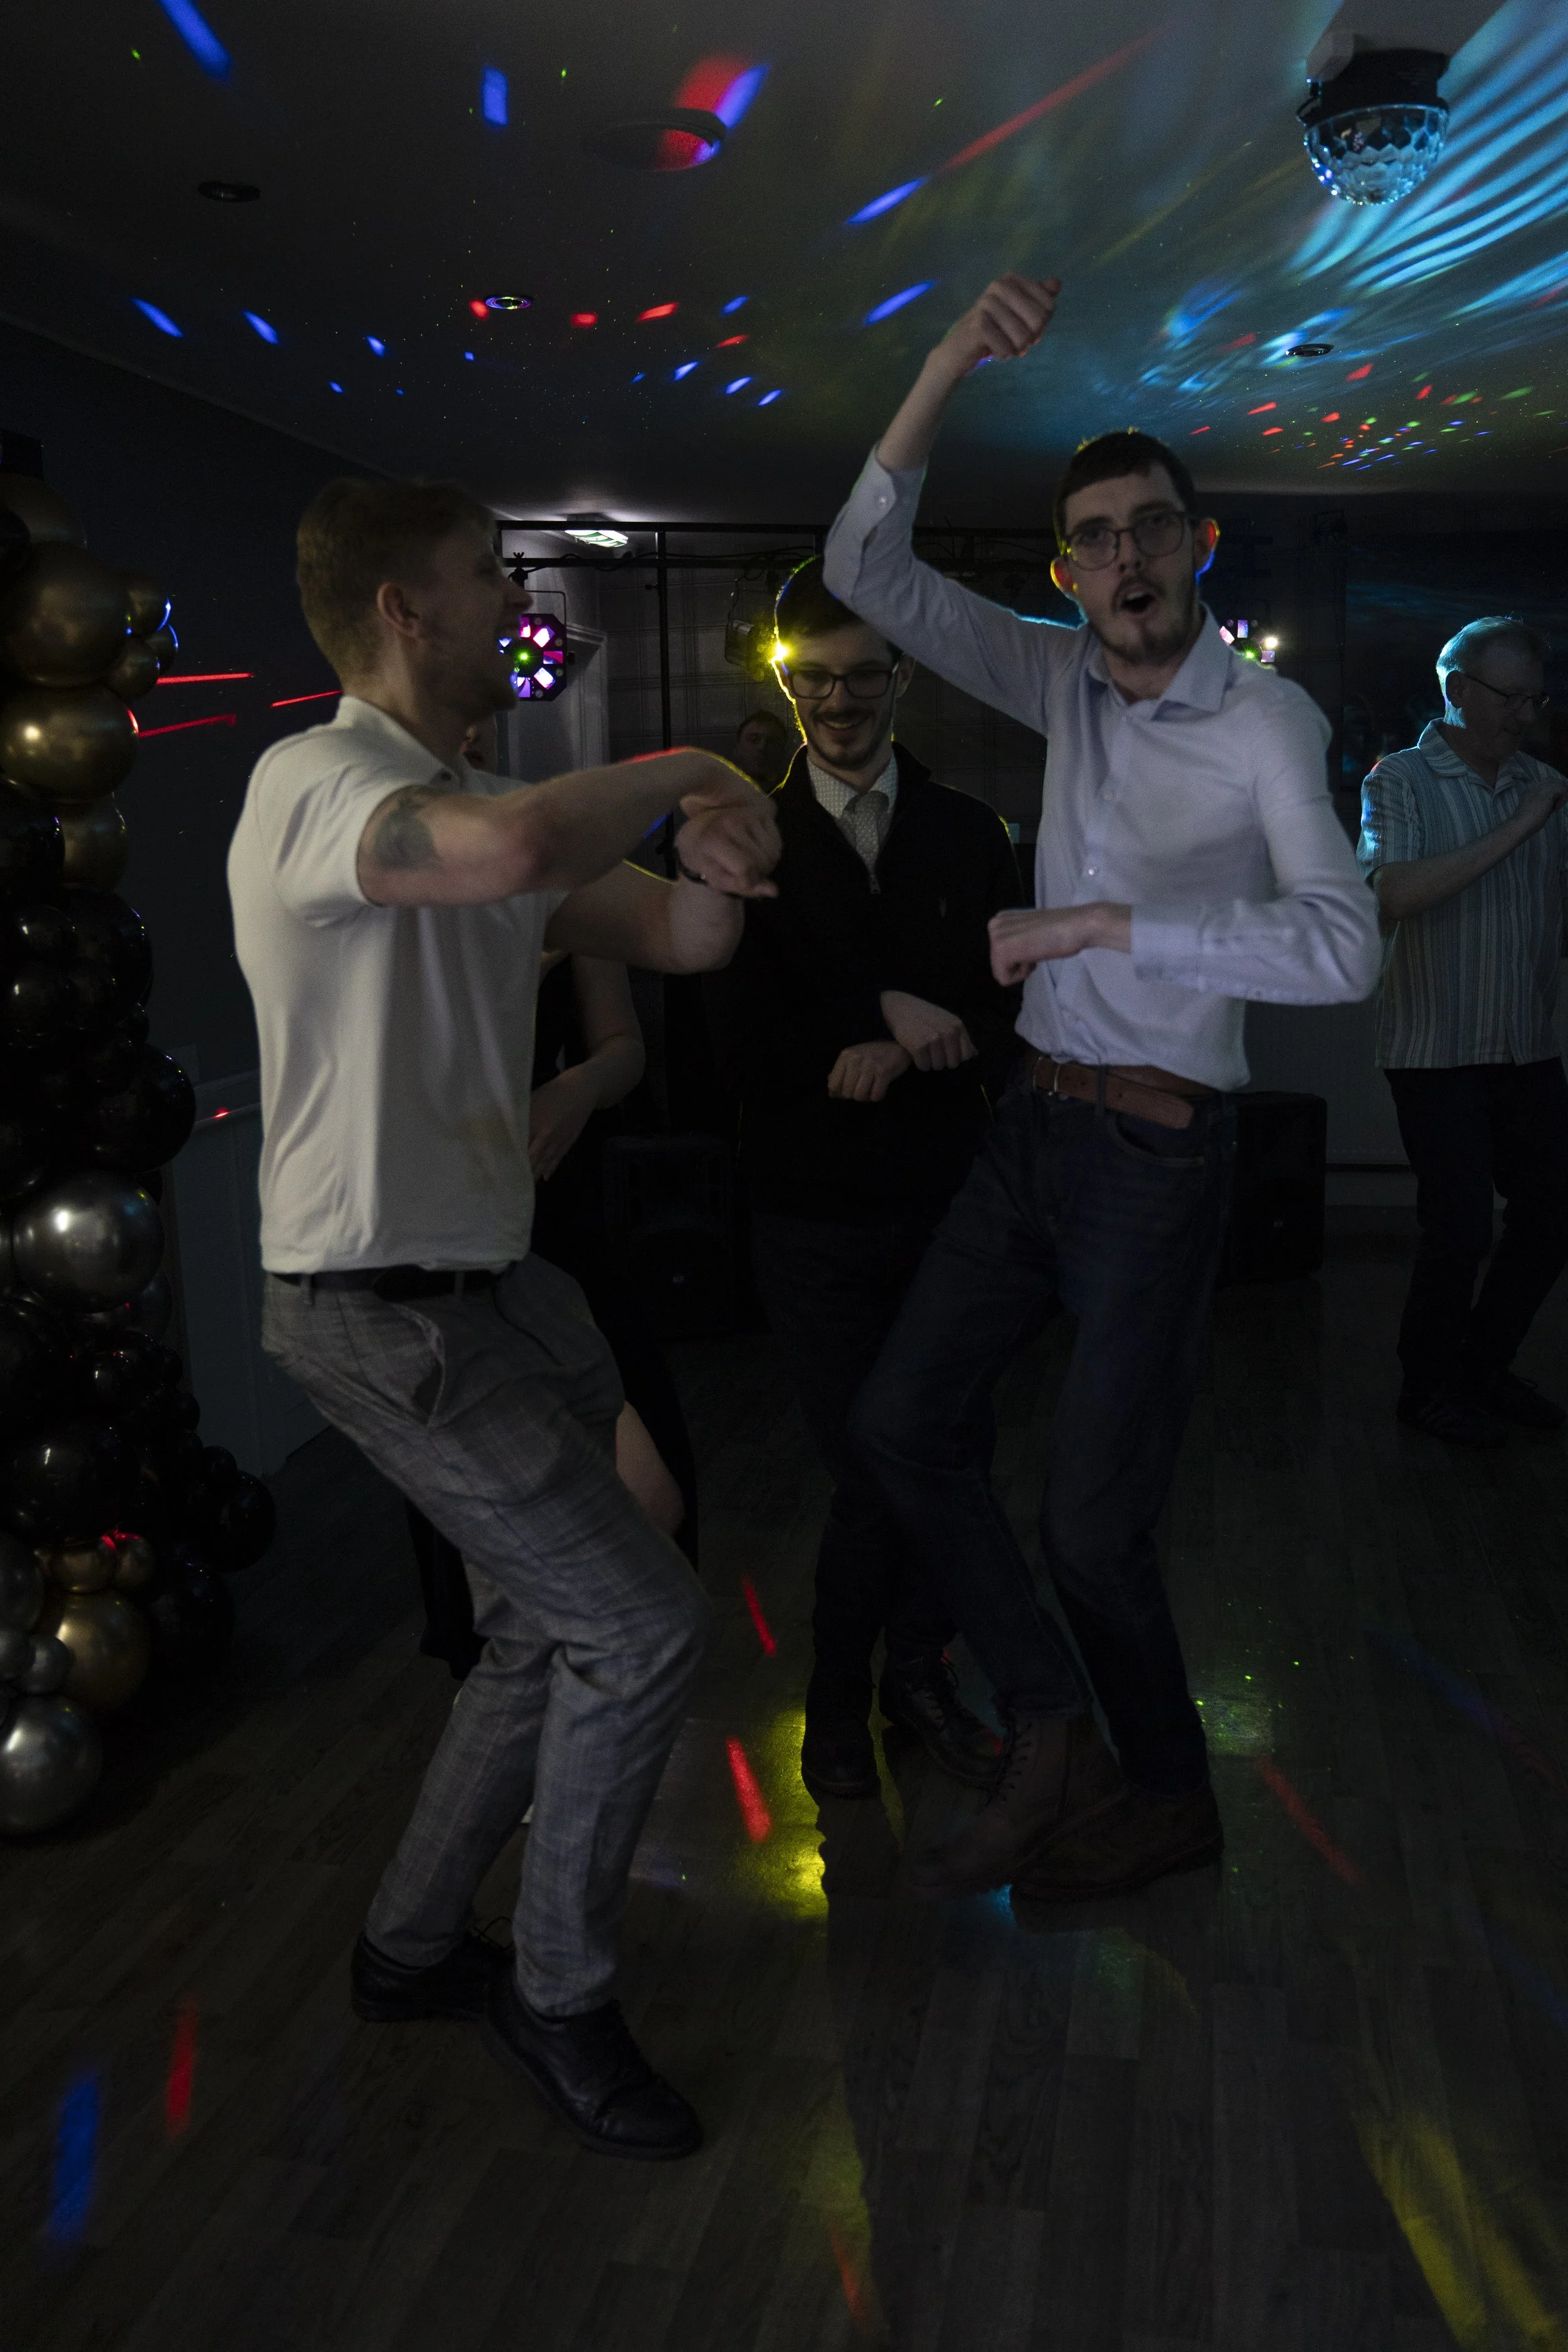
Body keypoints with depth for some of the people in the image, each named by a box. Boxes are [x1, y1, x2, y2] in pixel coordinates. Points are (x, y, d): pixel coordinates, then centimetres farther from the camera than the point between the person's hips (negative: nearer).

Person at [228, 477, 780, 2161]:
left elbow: (678, 941, 13)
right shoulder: (316, 781, -17)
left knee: (552, 1633, 16)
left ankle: (415, 1945, 36)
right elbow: (517, 850, -40)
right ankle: (558, 2001, 14)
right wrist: (677, 771, -21)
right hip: (381, 1312, -9)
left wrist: (720, 858, -10)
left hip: (492, 1282, 9)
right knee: (641, 1627, -8)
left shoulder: (475, 810, 13)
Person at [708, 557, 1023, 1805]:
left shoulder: (968, 832, 7)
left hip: (947, 1197, 3)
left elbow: (1016, 1014, 1)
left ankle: (917, 1668, 32)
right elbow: (744, 1040, -7)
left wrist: (889, 1056, -15)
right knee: (869, 1467, 1)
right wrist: (887, 1015, -16)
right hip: (816, 1215, -2)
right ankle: (839, 1692, 25)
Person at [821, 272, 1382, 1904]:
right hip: (1034, 1121, 7)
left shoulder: (1265, 721, -12)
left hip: (1156, 1152, -6)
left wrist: (1099, 924, -25)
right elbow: (866, 573, 1)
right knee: (904, 1420, 7)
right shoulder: (1064, 681, 5)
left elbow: (1341, 947, -27)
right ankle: (1055, 1740, 22)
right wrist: (952, 366, -11)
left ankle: (1169, 1801, 28)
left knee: (1092, 1522, 0)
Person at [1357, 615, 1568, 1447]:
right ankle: (1432, 1385, 18)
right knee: (1460, 1228, -4)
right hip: (1438, 1052, -6)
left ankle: (1484, 1364, 29)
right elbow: (1394, 894, -22)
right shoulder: (1401, 780, -6)